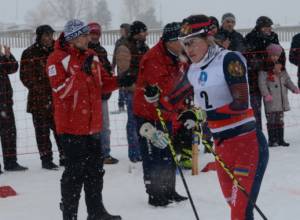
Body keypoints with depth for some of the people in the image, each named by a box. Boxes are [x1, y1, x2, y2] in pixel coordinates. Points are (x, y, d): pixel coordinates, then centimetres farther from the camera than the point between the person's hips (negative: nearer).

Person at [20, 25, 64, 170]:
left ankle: (65, 157, 17)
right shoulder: (29, 54, -5)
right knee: (42, 130, 2)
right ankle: (46, 159, 11)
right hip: (40, 98, -3)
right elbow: (26, 77, -5)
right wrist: (40, 90, -11)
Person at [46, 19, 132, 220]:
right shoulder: (58, 59, -12)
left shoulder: (91, 56, 10)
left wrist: (119, 82, -5)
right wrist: (82, 72, -27)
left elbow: (103, 83, 15)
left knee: (95, 169, 14)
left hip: (93, 124, 7)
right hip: (71, 126, -7)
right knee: (75, 170, -4)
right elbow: (61, 90, -21)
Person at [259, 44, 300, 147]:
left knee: (280, 120, 11)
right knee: (271, 120, -3)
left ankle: (280, 139, 17)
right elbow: (262, 83, -13)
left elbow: (287, 80, 14)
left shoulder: (282, 70, 12)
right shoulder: (264, 70, -8)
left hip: (281, 99, 6)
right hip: (271, 100, -6)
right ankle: (272, 140, 2)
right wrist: (266, 94, -24)